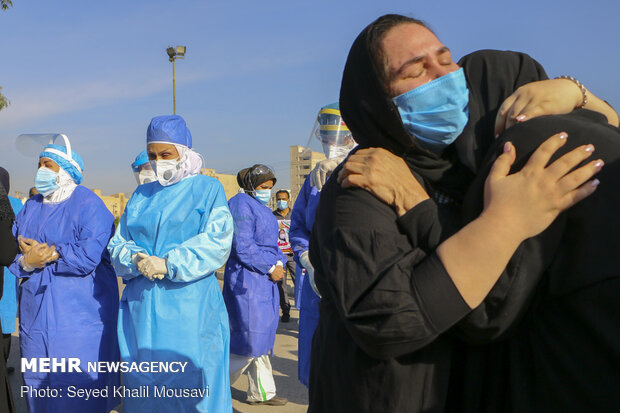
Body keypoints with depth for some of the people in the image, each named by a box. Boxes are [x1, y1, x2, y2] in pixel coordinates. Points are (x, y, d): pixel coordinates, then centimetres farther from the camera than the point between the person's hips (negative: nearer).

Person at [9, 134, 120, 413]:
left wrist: (47, 253, -12)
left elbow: (89, 256, -19)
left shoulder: (89, 205, -7)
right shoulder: (31, 207, 14)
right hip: (36, 313, 7)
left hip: (79, 314, -6)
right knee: (38, 380, 14)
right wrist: (26, 262, -13)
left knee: (77, 385, -2)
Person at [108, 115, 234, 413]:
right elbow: (118, 244, 13)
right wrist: (136, 259, -9)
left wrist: (167, 265, -16)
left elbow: (216, 243, -10)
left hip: (189, 305, -4)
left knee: (189, 386, 0)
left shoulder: (207, 189, 3)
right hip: (141, 307, 5)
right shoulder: (141, 195, 17)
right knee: (143, 385, 9)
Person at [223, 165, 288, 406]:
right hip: (247, 280, -9)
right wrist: (270, 268, -15)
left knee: (262, 337, 13)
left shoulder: (263, 208, 18)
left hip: (266, 280, 9)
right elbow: (243, 247, -19)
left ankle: (261, 392, 24)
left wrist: (279, 262, 0)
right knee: (249, 340, -6)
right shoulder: (242, 204, -12)